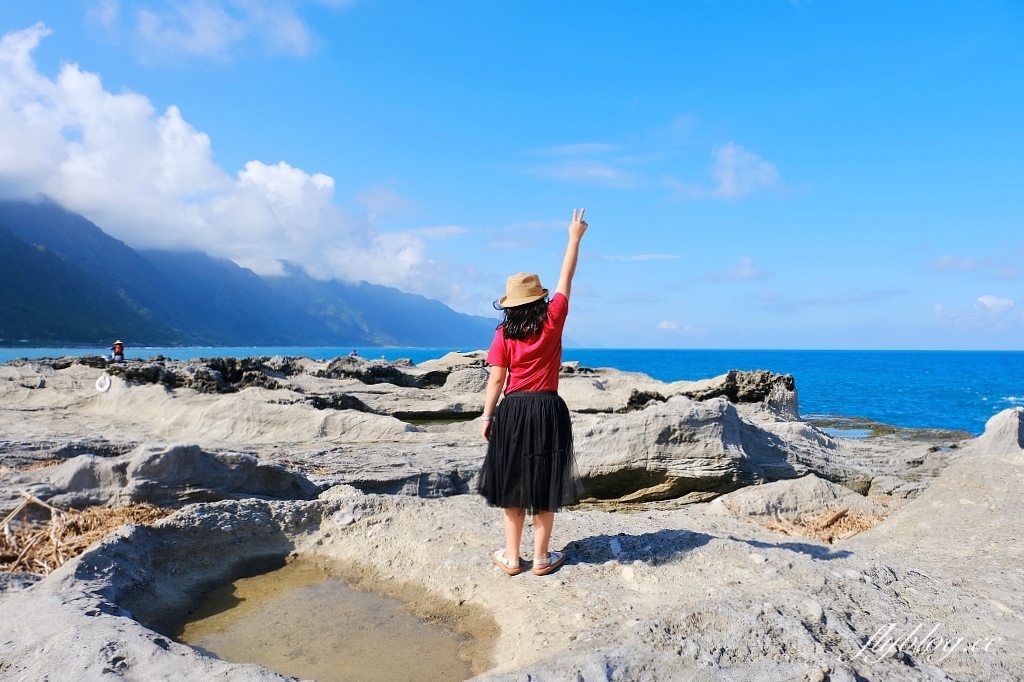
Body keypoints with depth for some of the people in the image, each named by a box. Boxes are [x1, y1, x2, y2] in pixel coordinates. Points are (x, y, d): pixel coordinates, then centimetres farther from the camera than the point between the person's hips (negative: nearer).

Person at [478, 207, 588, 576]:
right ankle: (541, 558, 14)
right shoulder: (552, 320, -4)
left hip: (513, 410, 1)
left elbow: (496, 380, -4)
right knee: (545, 485, 6)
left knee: (512, 483, 10)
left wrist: (487, 417, 4)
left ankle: (511, 557, 16)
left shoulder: (503, 334, -3)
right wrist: (575, 237, 16)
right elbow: (566, 279, 6)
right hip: (547, 410, -1)